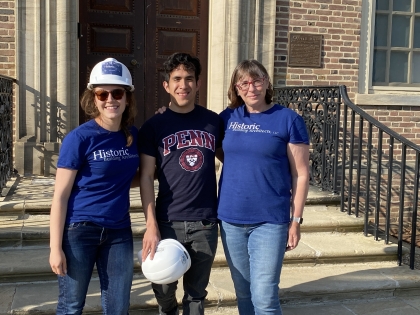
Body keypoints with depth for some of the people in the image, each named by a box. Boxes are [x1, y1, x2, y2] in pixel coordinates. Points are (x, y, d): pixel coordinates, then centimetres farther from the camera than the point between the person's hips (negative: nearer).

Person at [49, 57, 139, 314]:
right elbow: (60, 196, -11)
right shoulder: (79, 138, -13)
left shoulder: (134, 135, 1)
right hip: (79, 230, -4)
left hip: (119, 232, 4)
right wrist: (56, 247, -13)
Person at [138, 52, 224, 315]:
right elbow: (146, 177, -4)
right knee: (163, 287, 10)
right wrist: (151, 226, -11)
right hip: (168, 222, -1)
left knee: (197, 293, 11)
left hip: (206, 222, 1)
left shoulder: (215, 122, 3)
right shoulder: (154, 126, -2)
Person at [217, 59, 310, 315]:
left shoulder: (289, 119, -6)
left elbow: (301, 175, -4)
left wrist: (296, 220, -6)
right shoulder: (227, 118, 4)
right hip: (231, 220, 4)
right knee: (243, 292, 16)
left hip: (270, 221, -4)